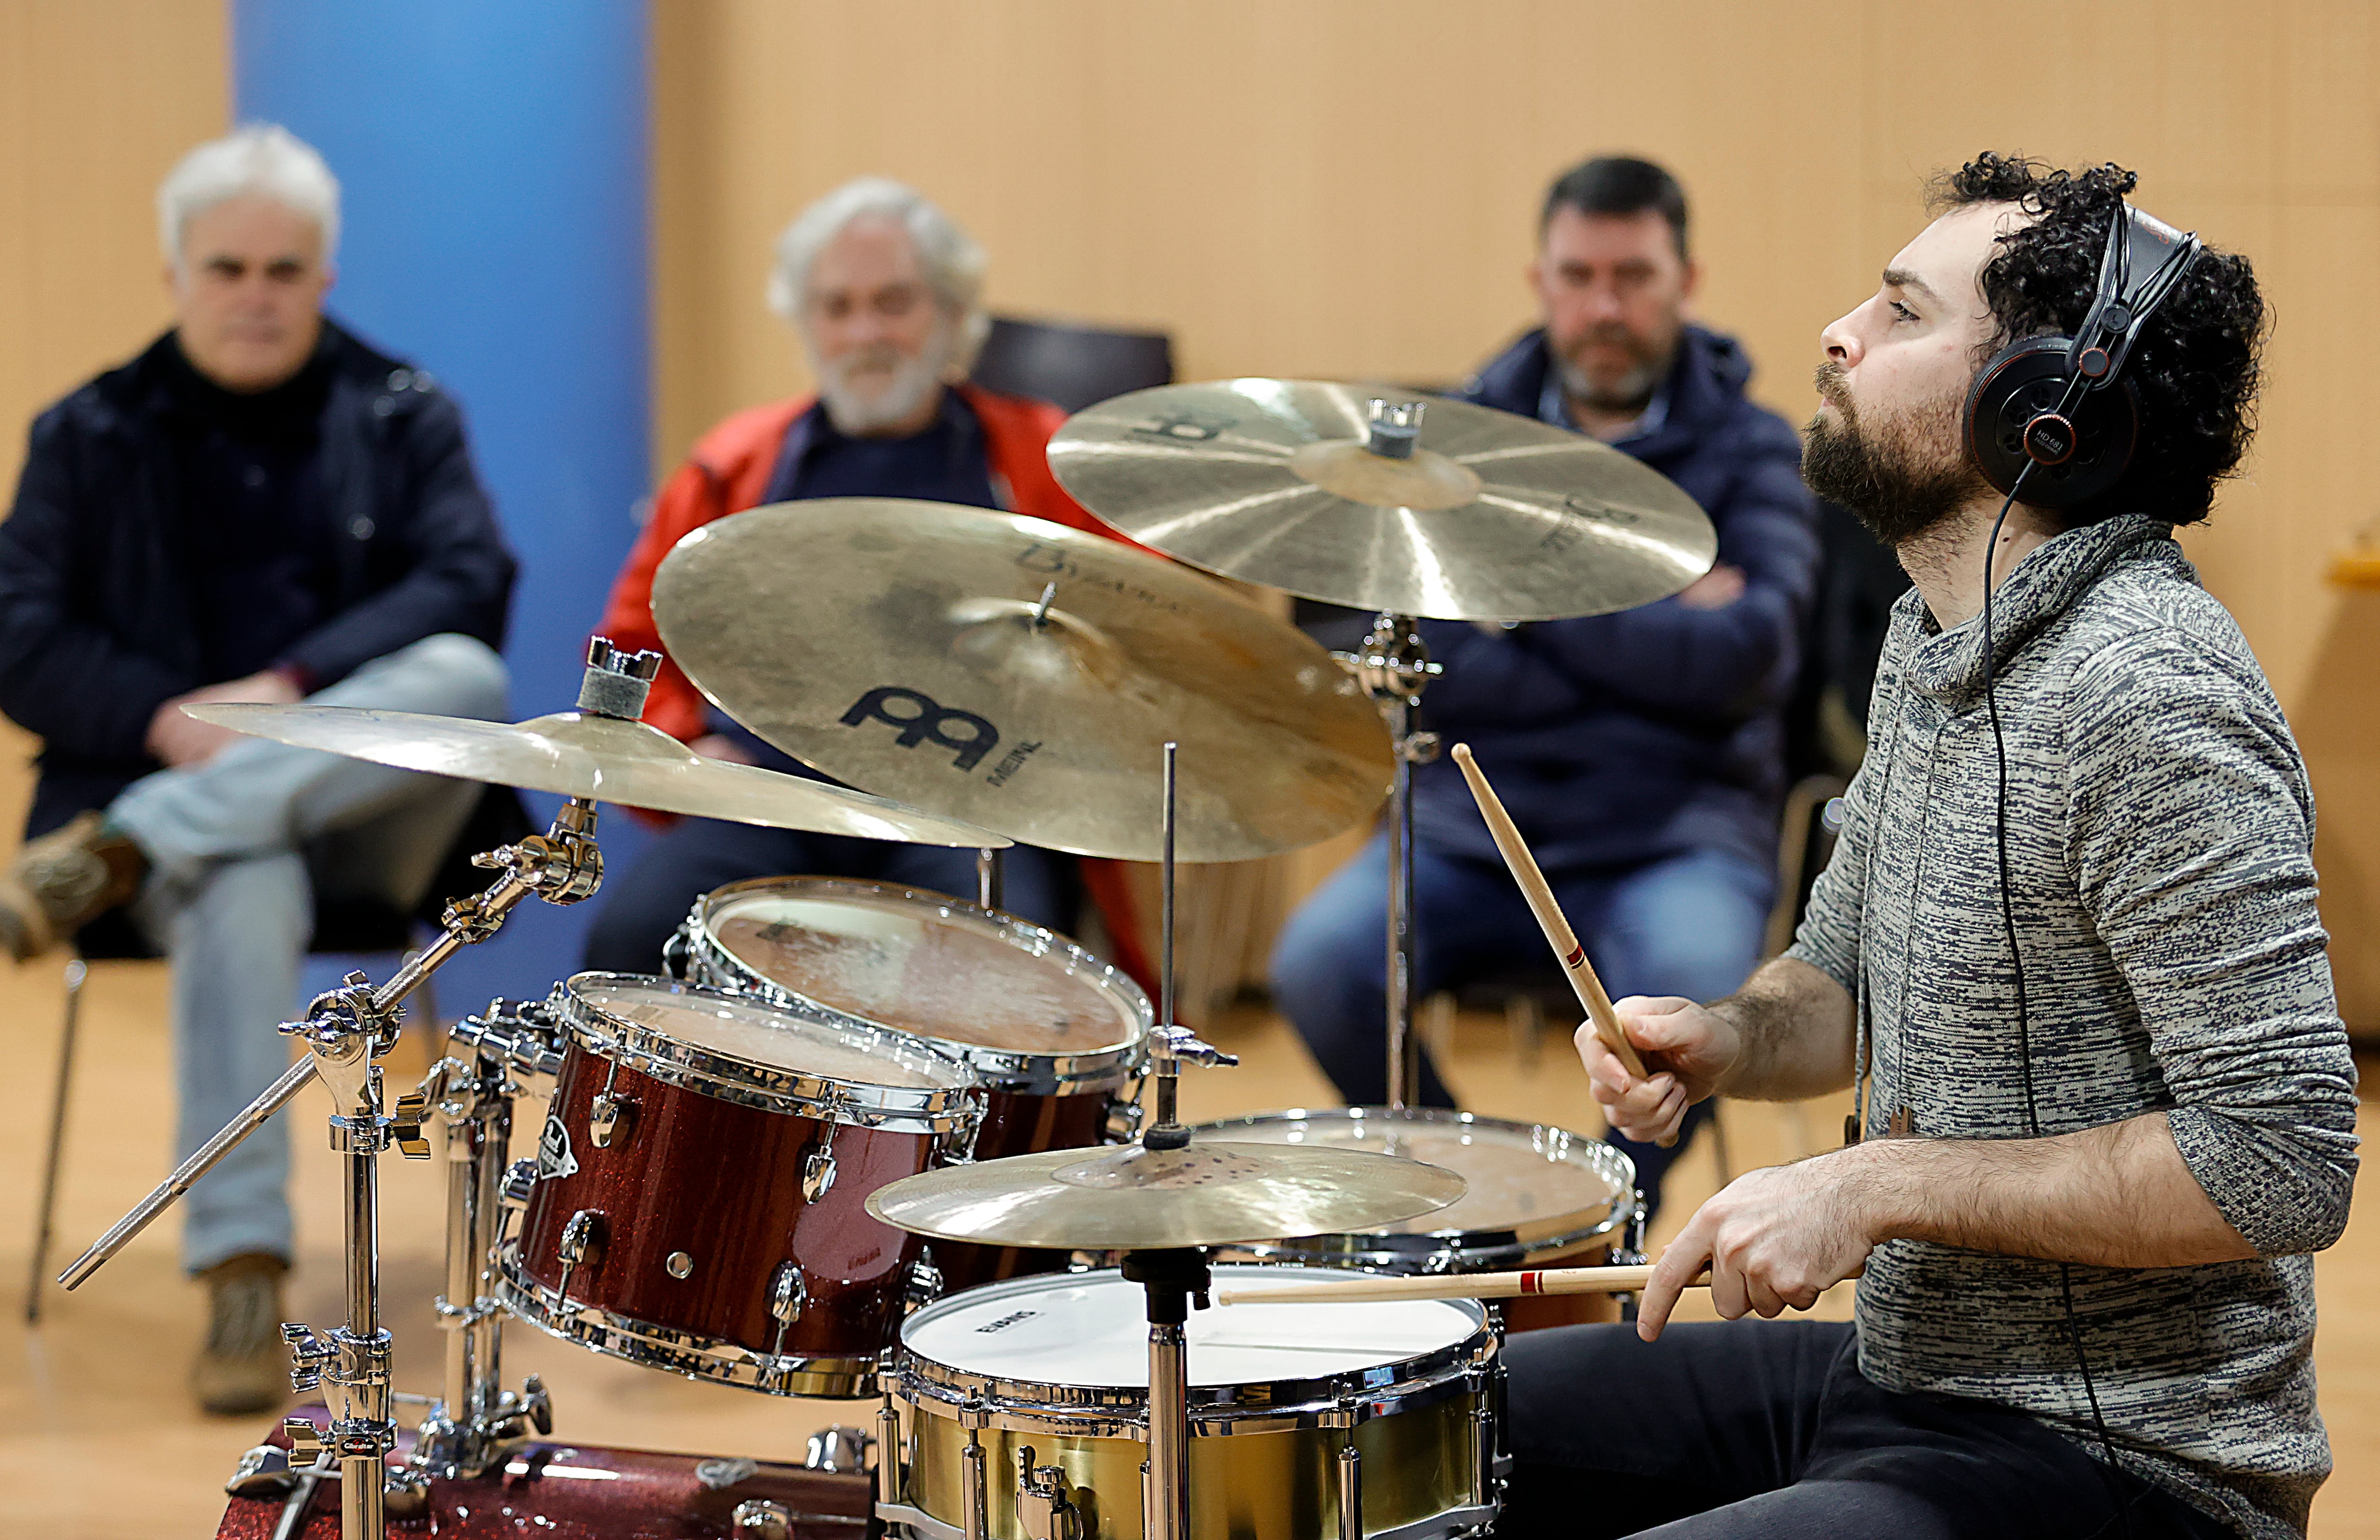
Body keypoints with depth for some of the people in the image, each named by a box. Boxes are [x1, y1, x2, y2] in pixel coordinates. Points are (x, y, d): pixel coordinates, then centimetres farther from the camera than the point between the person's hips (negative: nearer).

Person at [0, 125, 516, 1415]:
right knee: (243, 896, -38)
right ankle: (242, 1283, -43)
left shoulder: (405, 416, 14)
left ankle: (115, 856, -34)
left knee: (465, 680, -32)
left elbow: (469, 586, -2)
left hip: (365, 808, 2)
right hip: (167, 783, -1)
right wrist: (168, 720, -17)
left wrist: (292, 688, -17)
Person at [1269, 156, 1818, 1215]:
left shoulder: (1748, 449, 3)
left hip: (1674, 835, -2)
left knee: (1690, 981, -35)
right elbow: (1422, 668, -6)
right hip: (1468, 825, 2)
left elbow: (1749, 658, -14)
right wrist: (1649, 635, -10)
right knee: (1319, 962, -25)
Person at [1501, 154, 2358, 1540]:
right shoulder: (1936, 638, 8)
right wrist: (1726, 1038, -2)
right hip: (1911, 1369, 10)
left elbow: (2285, 1163, -27)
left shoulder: (2147, 699, -23)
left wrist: (1878, 1187, -22)